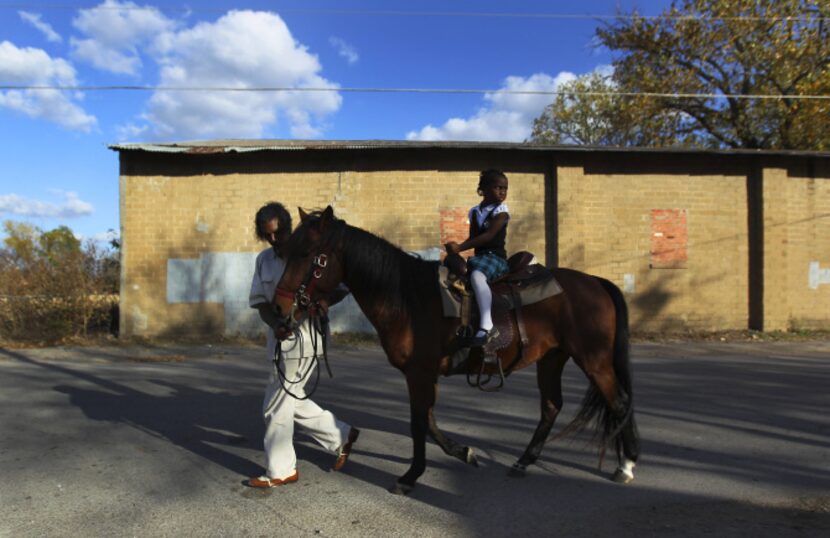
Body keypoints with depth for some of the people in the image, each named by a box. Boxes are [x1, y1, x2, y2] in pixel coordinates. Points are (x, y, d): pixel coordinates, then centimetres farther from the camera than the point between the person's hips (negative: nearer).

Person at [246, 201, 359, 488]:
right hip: (280, 337, 7)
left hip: (304, 337, -7)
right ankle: (341, 436, 33)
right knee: (292, 401, 17)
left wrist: (322, 302, -26)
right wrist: (275, 324, -17)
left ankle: (281, 470, 17)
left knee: (276, 405, -1)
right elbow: (259, 300, 3)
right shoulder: (264, 259, 7)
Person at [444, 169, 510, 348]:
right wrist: (457, 248, -6)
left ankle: (486, 326, -47)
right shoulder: (474, 211, 14)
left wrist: (460, 248, -23)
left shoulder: (501, 210, -4)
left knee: (477, 275, -36)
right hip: (479, 257, 7)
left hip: (496, 257, -7)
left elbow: (488, 236, -16)